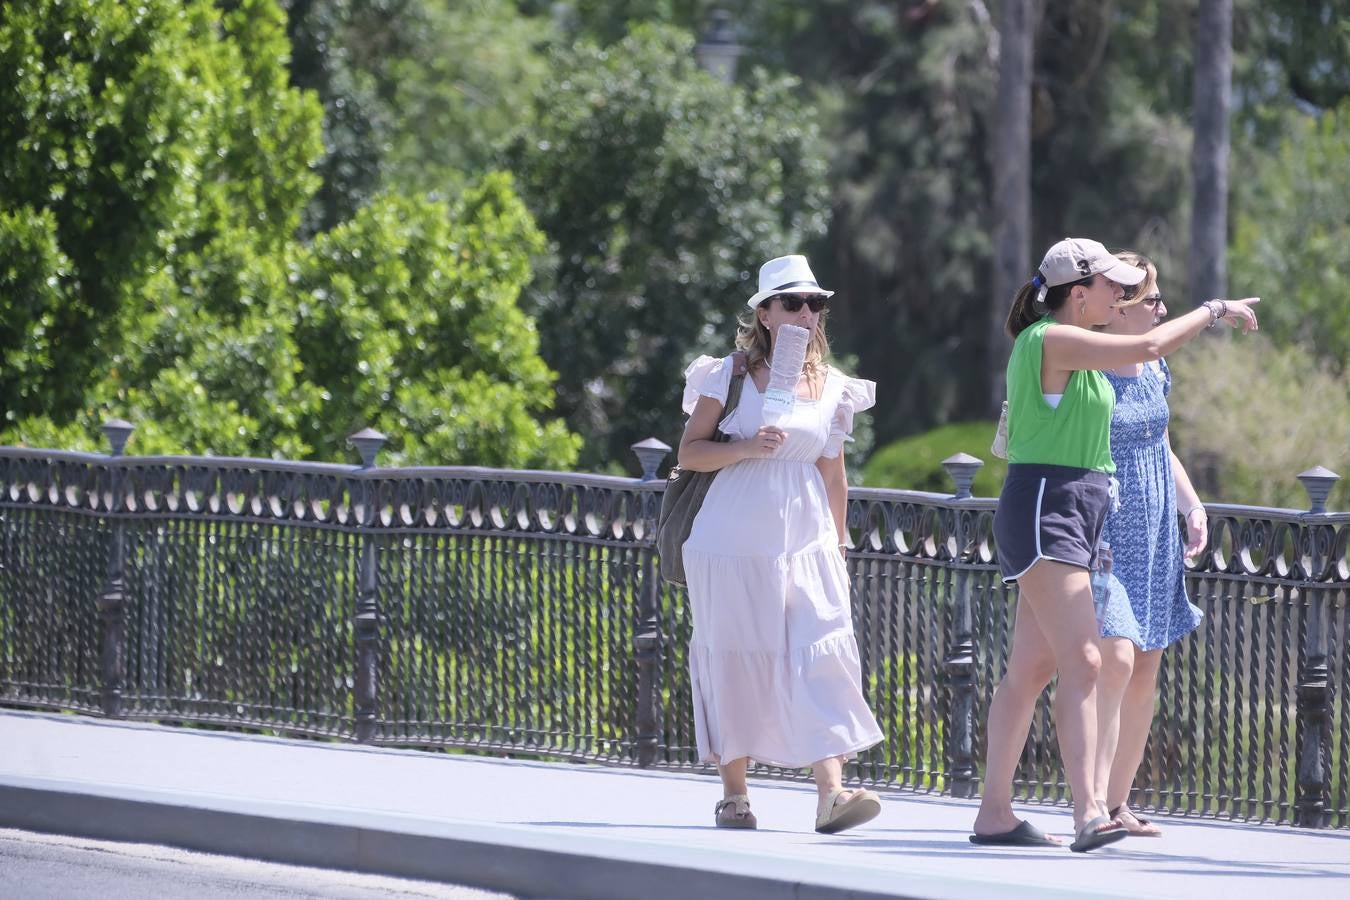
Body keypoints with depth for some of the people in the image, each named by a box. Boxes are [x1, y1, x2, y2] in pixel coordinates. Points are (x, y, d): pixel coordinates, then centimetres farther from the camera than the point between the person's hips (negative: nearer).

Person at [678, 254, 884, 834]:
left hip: (805, 542, 2)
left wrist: (837, 549, 18)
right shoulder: (730, 376, 0)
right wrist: (745, 448, -17)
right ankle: (733, 792, 14)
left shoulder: (831, 387, 10)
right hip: (733, 541, -2)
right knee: (735, 659, 1)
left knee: (822, 653, -12)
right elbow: (689, 452, -1)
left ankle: (831, 792, -21)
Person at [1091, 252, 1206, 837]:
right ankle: (1093, 799, -22)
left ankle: (1118, 804, 14)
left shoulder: (1153, 370, 11)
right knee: (1116, 658, -21)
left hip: (1153, 540, 8)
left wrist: (1193, 506, 11)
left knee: (1145, 672, 7)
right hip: (1102, 539, -8)